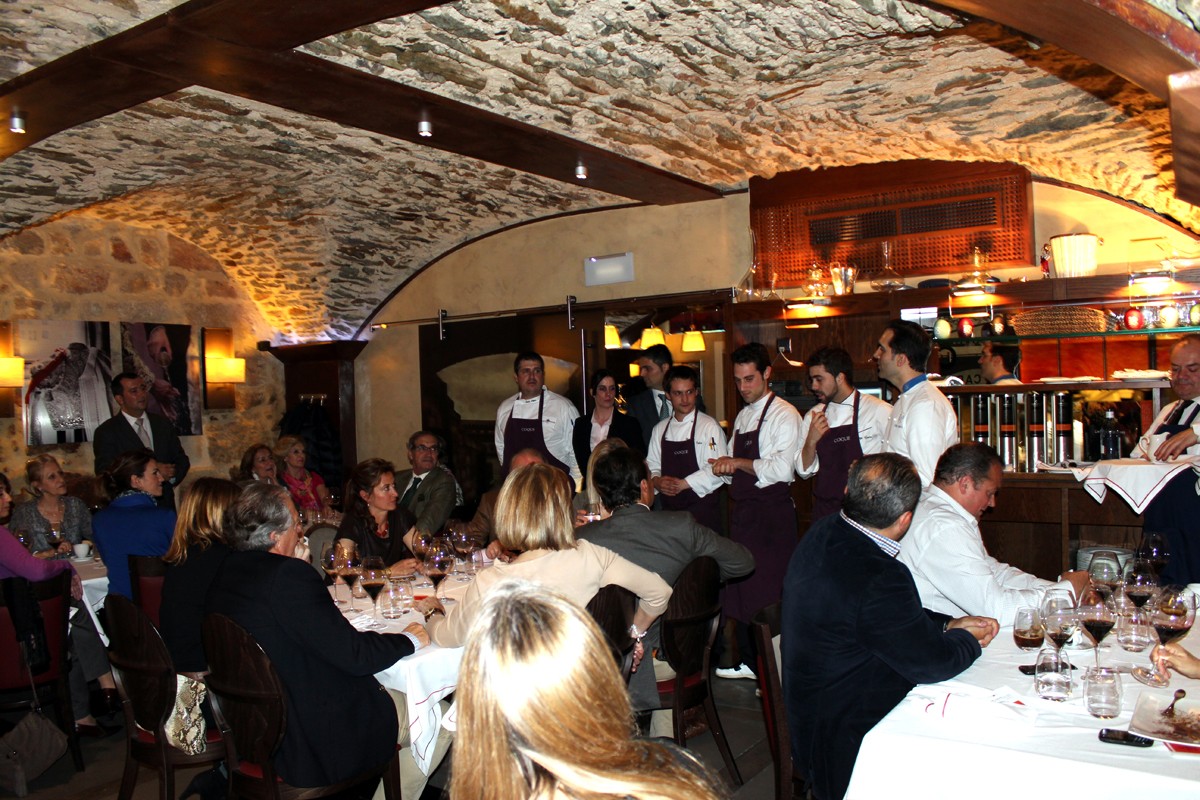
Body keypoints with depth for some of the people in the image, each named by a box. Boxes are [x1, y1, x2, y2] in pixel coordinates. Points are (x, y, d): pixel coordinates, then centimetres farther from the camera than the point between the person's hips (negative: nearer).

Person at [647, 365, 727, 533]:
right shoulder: (660, 429, 11)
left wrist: (683, 484, -15)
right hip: (669, 508, 4)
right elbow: (652, 465, 13)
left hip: (702, 508, -4)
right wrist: (657, 481, -8)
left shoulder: (709, 426, -5)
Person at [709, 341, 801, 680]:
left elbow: (782, 469, -22)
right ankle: (750, 661, 28)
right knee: (741, 588, 14)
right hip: (744, 511, 8)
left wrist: (739, 463, -15)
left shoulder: (784, 415, -11)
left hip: (772, 513, -8)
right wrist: (725, 468, 2)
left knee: (770, 592, -3)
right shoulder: (742, 416, 16)